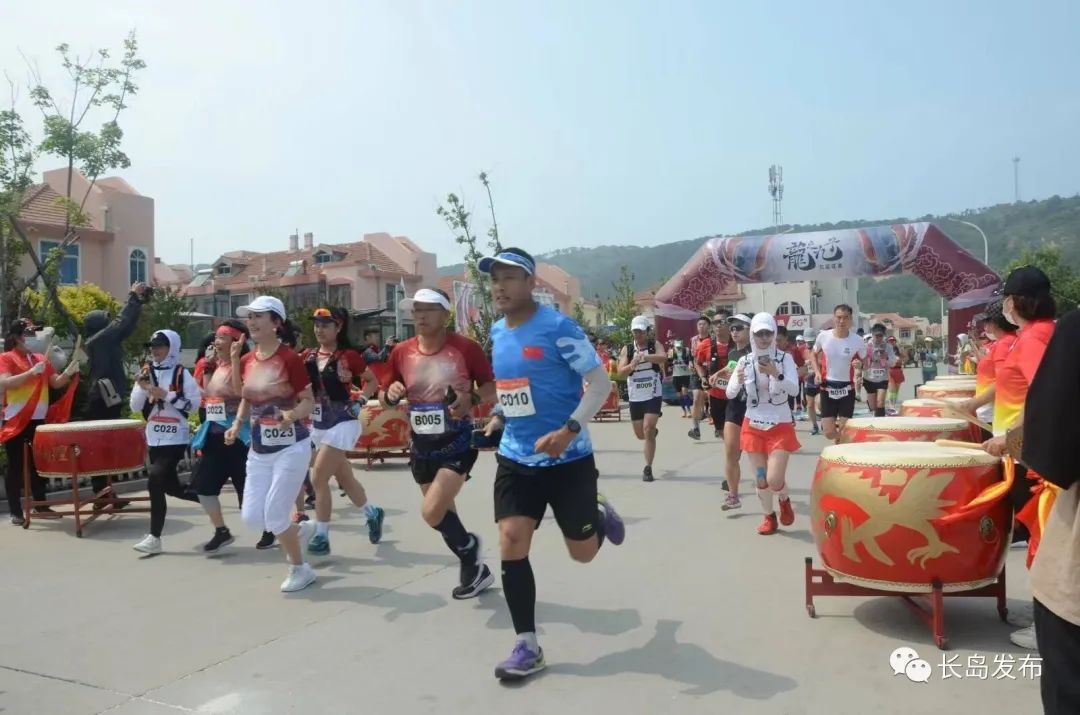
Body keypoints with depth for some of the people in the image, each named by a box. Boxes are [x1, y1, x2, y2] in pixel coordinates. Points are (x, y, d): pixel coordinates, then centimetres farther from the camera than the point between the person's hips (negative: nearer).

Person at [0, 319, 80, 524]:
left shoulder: (41, 358, 12)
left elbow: (55, 383, 13)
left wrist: (68, 373, -7)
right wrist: (31, 372, -24)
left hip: (39, 419, 5)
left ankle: (40, 505, 20)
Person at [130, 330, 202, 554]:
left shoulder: (181, 373, -6)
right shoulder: (147, 372, 8)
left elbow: (195, 403, -14)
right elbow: (135, 407, 6)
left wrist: (166, 395, -18)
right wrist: (142, 388, -11)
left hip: (176, 438, -6)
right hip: (155, 439, 6)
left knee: (155, 479, -14)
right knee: (171, 486, 13)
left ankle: (154, 537, -5)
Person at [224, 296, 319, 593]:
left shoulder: (290, 359, -15)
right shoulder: (246, 361, 4)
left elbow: (310, 402, -12)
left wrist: (291, 414, -32)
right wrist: (237, 424, 1)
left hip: (290, 447, -7)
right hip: (259, 450, 7)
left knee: (274, 515, -6)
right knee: (251, 517, 5)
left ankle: (300, 569, 18)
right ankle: (300, 529, 34)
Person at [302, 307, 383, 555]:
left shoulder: (348, 356, -10)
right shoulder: (308, 357, 4)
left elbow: (373, 381, -1)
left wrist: (358, 403, -12)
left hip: (341, 425, -6)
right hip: (318, 425, 6)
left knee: (318, 479, -10)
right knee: (344, 478, 17)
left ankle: (321, 536, 3)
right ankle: (372, 513, 39)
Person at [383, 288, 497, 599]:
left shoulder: (466, 348, -13)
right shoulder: (401, 352, 0)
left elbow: (493, 389, -5)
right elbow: (386, 398, 11)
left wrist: (472, 399, -24)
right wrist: (390, 394, -12)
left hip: (458, 443, -5)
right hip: (422, 446, 6)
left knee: (432, 513, -17)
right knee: (442, 514, 15)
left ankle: (468, 546, 15)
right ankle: (475, 567, 36)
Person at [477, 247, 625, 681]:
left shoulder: (558, 327, -16)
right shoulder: (497, 332, 6)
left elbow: (601, 383, -15)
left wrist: (570, 430, -26)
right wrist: (499, 416, 10)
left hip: (568, 459, -5)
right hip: (515, 458, 5)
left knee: (583, 552, 8)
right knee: (511, 544, -6)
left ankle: (602, 516, 45)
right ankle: (527, 645, 8)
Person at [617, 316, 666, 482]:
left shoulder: (655, 345, -4)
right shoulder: (627, 349, 2)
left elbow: (663, 358, -26)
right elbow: (621, 372, -7)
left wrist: (644, 357, -42)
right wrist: (632, 365, -28)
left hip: (653, 395, -3)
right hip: (635, 397, 3)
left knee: (648, 429, -15)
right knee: (640, 434, 12)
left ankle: (648, 468, -7)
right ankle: (653, 431, 49)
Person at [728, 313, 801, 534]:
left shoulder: (785, 358, -7)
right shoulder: (745, 360, -2)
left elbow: (794, 389, -18)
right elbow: (730, 394, -5)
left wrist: (776, 374, -34)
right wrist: (739, 381, -26)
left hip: (780, 426, -2)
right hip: (753, 426, 2)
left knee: (774, 480, -8)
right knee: (760, 480, 8)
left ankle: (785, 500, 26)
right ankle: (769, 517, 30)